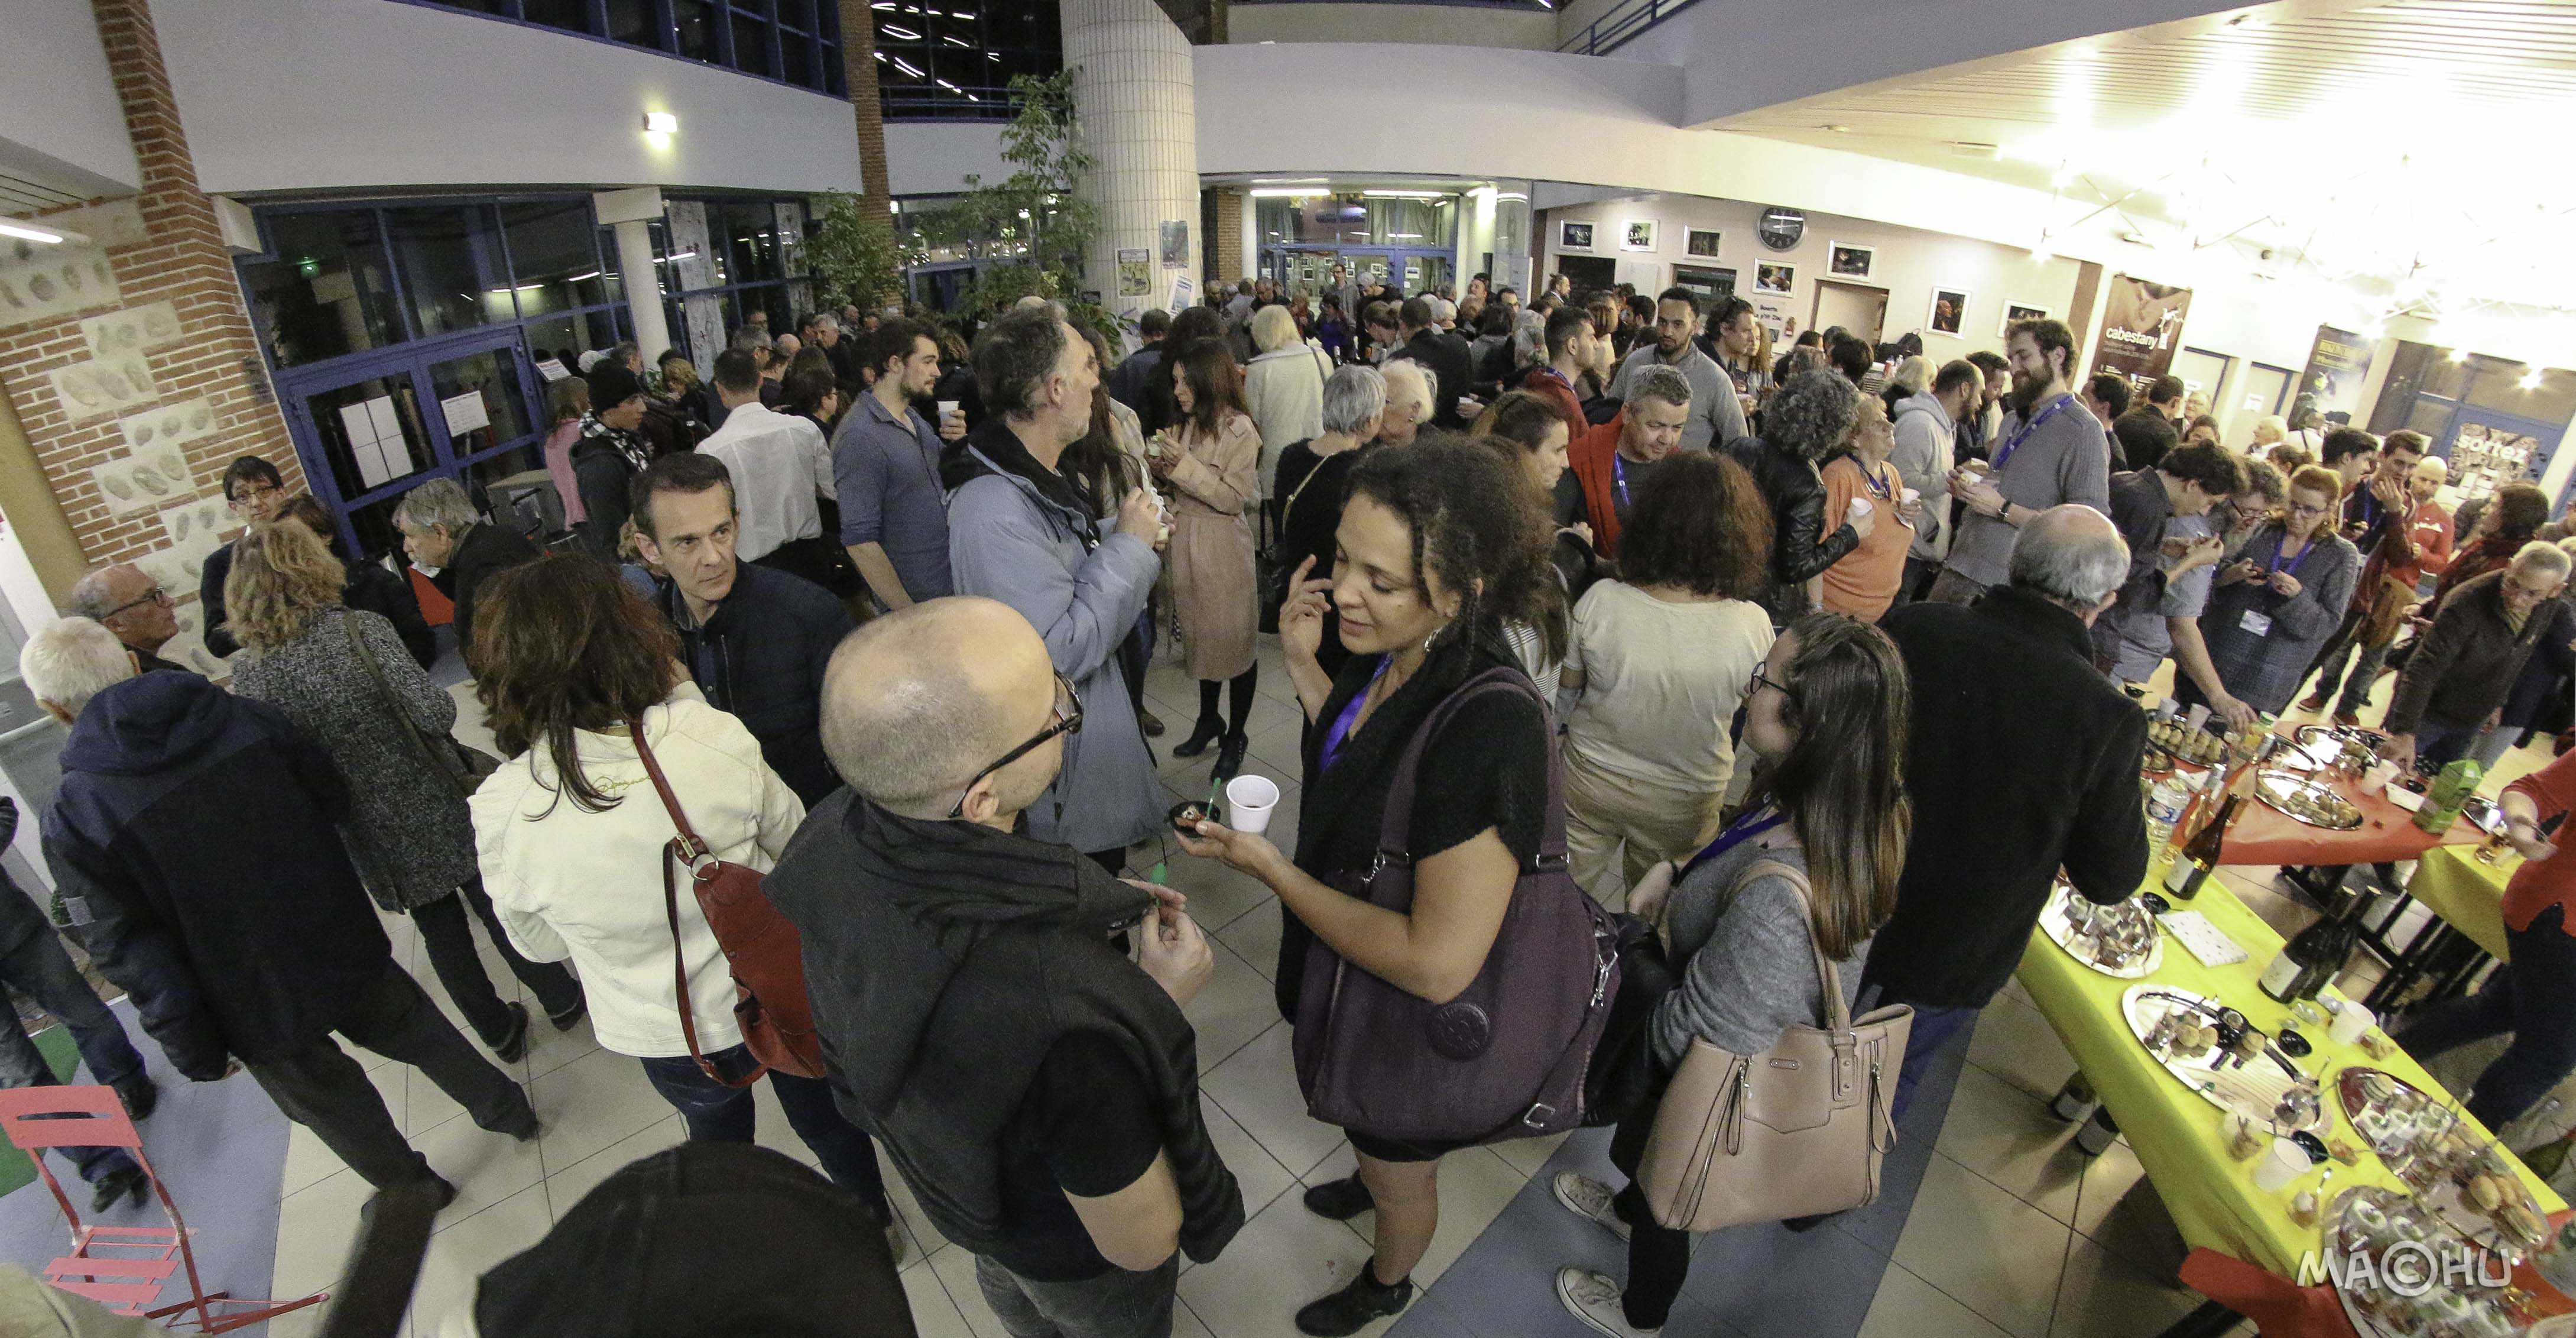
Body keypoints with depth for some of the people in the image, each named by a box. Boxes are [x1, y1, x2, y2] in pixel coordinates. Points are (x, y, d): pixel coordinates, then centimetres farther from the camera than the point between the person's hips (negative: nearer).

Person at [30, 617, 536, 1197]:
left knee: (336, 1106, 22)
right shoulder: (248, 716, -12)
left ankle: (414, 1190, 42)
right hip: (346, 947, 2)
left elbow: (131, 955, -15)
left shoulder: (73, 822, -19)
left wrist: (193, 1049, -6)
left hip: (257, 1009, -2)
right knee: (419, 1032, 27)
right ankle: (505, 1110, 44)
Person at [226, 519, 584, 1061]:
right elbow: (436, 713, -22)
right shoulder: (360, 629, -17)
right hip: (434, 807, -3)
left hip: (372, 832, 3)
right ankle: (560, 1000, 30)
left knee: (439, 928, 19)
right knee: (495, 908, 16)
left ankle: (499, 1030, 33)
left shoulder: (248, 673, -7)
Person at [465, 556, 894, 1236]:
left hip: (666, 1035, 1)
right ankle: (875, 1222, 53)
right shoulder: (716, 739, -28)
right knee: (826, 1120, 27)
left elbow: (540, 943, -6)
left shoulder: (501, 810, -25)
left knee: (720, 1135, 32)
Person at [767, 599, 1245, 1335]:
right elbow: (1141, 1245, -30)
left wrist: (1087, 910, -8)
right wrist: (1164, 1003, -25)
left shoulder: (831, 837, -28)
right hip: (1077, 1261, -5)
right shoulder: (1069, 1020, -50)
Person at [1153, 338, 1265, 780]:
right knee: (1200, 638, 16)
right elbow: (1174, 487, 14)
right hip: (1186, 548, 6)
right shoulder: (1186, 425, 8)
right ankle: (1208, 719, 34)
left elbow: (1234, 499, -17)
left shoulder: (1239, 430, -12)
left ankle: (1235, 735, 20)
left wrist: (1185, 464, -21)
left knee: (1233, 643, 5)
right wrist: (1160, 466, -6)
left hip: (1223, 554, -6)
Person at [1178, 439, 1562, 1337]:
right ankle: (1368, 1181, 71)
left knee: (1403, 1179, 28)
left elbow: (1438, 964, -35)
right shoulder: (1391, 656, -14)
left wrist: (1270, 869, -27)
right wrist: (1301, 664, -10)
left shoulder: (1490, 727, -39)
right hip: (1348, 973, 6)